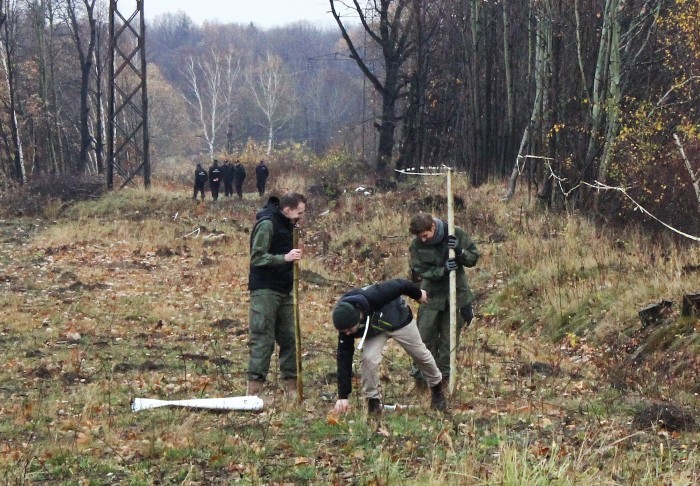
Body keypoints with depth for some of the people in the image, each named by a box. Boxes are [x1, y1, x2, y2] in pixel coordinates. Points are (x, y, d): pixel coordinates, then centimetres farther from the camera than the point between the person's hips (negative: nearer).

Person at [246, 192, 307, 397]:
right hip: (265, 290, -9)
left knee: (289, 337, 10)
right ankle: (254, 388, -6)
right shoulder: (267, 224, -15)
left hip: (283, 291, 9)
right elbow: (257, 258, -20)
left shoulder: (285, 224, 13)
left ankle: (291, 385, 16)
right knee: (263, 339, -8)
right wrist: (285, 258, -28)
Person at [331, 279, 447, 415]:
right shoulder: (346, 323, -32)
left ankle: (437, 387, 42)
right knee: (369, 358, -23)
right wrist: (343, 396, -26)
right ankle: (373, 401, -4)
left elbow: (400, 285, -30)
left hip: (399, 320, -1)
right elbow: (344, 359, -26)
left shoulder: (373, 297, -47)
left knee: (421, 355, 15)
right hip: (374, 330, 1)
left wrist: (418, 294, -8)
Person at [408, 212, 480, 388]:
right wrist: (443, 270, -27)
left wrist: (459, 251, -26)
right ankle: (421, 374, 16)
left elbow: (473, 258, -5)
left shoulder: (456, 234, -12)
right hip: (431, 295, 0)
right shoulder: (417, 245, -12)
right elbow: (420, 271, -12)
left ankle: (444, 374, 23)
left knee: (448, 337, 10)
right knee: (425, 336, 2)